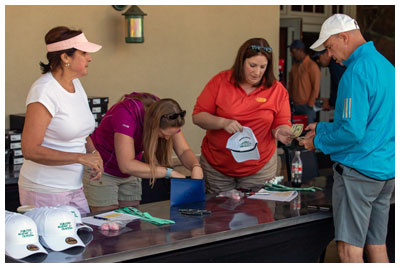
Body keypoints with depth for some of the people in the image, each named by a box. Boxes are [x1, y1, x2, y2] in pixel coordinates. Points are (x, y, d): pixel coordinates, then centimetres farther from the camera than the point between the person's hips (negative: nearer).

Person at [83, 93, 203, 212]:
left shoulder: (165, 116, -17)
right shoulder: (126, 114, -35)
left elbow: (183, 151, -12)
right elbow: (127, 165, -39)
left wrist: (196, 167, -33)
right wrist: (169, 172, -37)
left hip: (130, 173, 5)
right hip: (102, 171, -5)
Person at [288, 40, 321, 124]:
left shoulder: (312, 66, -8)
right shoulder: (294, 65, 12)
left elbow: (316, 87, -10)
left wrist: (310, 104, -11)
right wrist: (290, 100, 11)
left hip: (307, 107, -6)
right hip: (294, 106, 6)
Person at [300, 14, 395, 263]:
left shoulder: (357, 72, -16)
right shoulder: (385, 65, 14)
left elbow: (352, 132, -21)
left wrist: (318, 142, -4)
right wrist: (323, 127, 22)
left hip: (358, 169, -9)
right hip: (387, 170, 9)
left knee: (350, 249, -4)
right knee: (377, 247, 13)